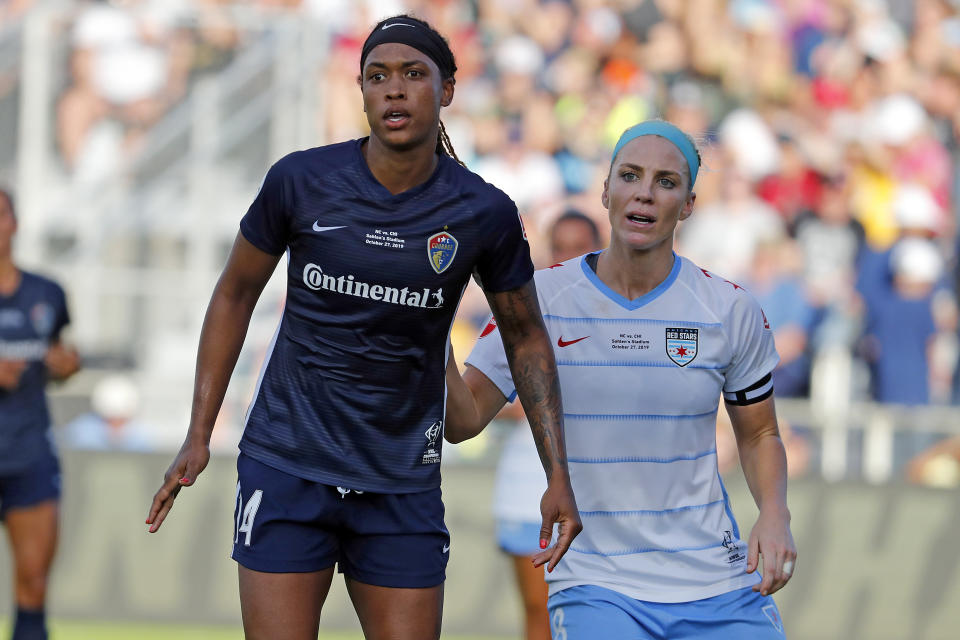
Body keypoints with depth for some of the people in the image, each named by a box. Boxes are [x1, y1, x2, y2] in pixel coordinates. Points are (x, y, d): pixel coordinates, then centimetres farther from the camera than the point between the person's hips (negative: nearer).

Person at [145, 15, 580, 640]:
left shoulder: (483, 213, -5)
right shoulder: (300, 182, -6)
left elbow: (526, 338, 10)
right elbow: (236, 294, 8)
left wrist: (558, 476, 4)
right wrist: (199, 435, 5)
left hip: (404, 483, 1)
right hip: (287, 465, -1)